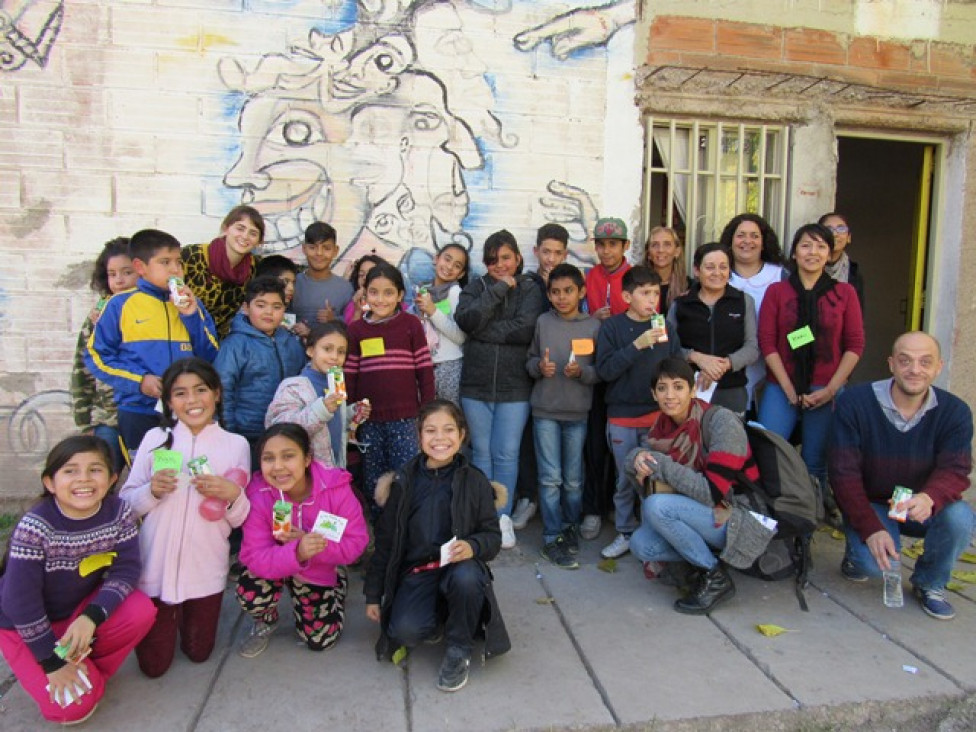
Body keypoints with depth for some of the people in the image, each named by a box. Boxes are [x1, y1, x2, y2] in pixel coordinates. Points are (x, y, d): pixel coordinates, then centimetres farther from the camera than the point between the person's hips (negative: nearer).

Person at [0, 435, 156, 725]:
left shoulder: (119, 513, -18)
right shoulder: (34, 527, -29)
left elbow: (126, 570, -15)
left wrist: (91, 617, -31)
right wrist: (53, 662, -20)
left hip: (82, 606, 4)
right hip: (26, 626, -4)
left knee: (141, 611, -24)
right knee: (73, 706, -18)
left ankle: (90, 670, 2)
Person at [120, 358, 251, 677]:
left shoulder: (236, 444, -2)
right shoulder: (155, 438, -2)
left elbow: (240, 520, -1)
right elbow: (127, 504, 0)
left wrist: (232, 494, -21)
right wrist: (152, 490, -20)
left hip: (206, 569, 0)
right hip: (155, 566, 0)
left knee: (198, 653, 15)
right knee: (153, 664, 12)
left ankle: (191, 614, 42)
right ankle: (170, 615, 38)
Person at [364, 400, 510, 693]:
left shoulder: (474, 480, -3)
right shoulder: (404, 482, 1)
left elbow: (493, 535, -1)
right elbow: (385, 540, 8)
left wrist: (472, 546, -25)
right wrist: (373, 595, 8)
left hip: (459, 568, -1)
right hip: (416, 572, 1)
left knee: (466, 577, -37)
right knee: (404, 632, -27)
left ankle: (458, 650, -8)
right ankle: (440, 617, 10)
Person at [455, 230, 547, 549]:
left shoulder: (530, 290, 4)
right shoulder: (476, 288, 10)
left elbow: (525, 329, -14)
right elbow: (466, 319, -10)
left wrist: (483, 330, -9)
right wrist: (498, 289, -11)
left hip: (514, 387, -2)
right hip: (476, 384, 2)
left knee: (506, 454, 0)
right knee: (481, 453, 8)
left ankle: (503, 516, 15)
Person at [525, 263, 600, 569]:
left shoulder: (593, 326, 0)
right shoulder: (543, 322, 1)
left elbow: (601, 372, 1)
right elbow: (529, 360, 8)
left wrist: (581, 372, -18)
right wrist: (539, 366, -13)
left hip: (578, 412, 0)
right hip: (545, 410, 0)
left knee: (573, 480, 10)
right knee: (550, 478, 1)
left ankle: (570, 527, 31)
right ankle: (552, 539, 11)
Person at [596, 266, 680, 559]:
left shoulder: (665, 328, 3)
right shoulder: (612, 327, -3)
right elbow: (604, 370, -13)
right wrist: (637, 345, -21)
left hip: (659, 414, 2)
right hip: (622, 417, -1)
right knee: (626, 480, 9)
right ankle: (626, 533, 24)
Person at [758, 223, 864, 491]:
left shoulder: (845, 292, 7)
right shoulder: (776, 291, 5)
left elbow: (855, 345, 4)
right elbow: (767, 342, -1)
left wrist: (831, 389, -5)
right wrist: (790, 389, -8)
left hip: (827, 391, 1)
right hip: (781, 388, 0)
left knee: (816, 465, 6)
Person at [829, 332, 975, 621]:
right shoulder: (854, 402, -19)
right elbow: (843, 472, -18)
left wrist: (930, 497, -44)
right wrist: (871, 529, -28)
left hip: (921, 509, 3)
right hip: (869, 505, -3)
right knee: (875, 563, -29)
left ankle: (930, 583, 3)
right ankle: (857, 552, 12)